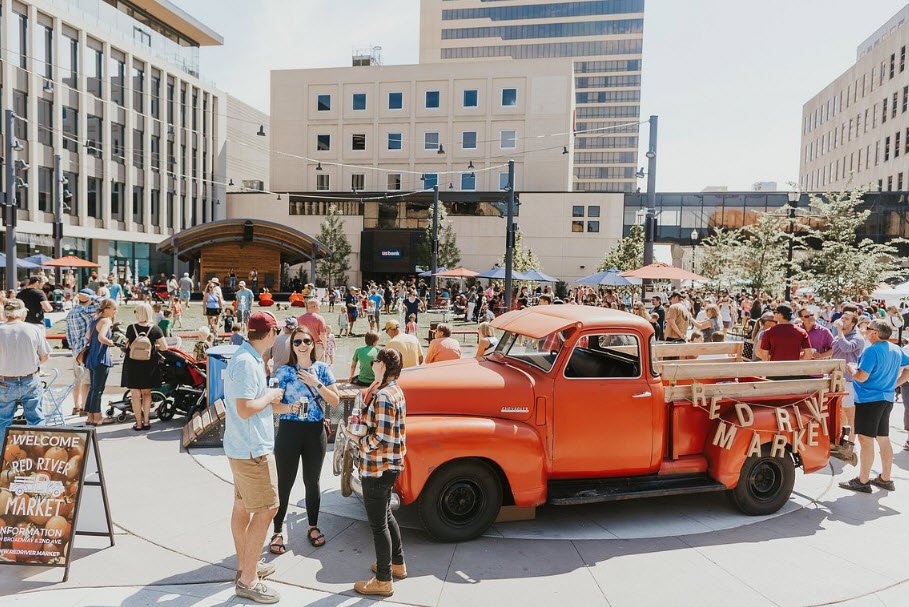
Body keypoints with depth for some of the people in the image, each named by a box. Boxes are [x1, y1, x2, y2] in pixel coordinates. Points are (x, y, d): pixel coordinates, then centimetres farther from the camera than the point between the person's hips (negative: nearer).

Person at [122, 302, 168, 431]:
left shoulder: (131, 328, -8)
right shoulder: (155, 328, -8)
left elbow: (127, 345, 2)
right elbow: (164, 347, -7)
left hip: (132, 364, -1)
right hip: (149, 364, 1)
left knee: (135, 394, 8)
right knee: (147, 393, 16)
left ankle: (138, 423, 12)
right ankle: (146, 421, 17)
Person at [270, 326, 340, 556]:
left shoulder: (323, 369, 2)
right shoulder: (284, 371, -5)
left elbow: (335, 401, -3)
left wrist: (316, 384, -14)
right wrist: (289, 408, -25)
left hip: (316, 432, 2)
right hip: (289, 431, -2)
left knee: (312, 482, 15)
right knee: (284, 484, 4)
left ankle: (313, 527, 31)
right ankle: (278, 532, 20)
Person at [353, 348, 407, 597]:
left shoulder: (383, 396, -24)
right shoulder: (395, 390, 6)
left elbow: (380, 437, -25)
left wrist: (360, 443, -9)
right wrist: (362, 420, 3)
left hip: (377, 468, -10)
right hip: (391, 464, 10)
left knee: (378, 523, 3)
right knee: (386, 514, 24)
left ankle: (383, 581, 17)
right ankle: (397, 563, 38)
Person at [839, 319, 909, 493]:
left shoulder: (872, 351, -18)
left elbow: (861, 377, -21)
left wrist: (851, 367, -2)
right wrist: (894, 384, 16)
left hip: (869, 399, -9)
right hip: (887, 399, 9)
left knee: (866, 440, -3)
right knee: (883, 439, 16)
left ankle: (862, 482, 2)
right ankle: (885, 479, 25)